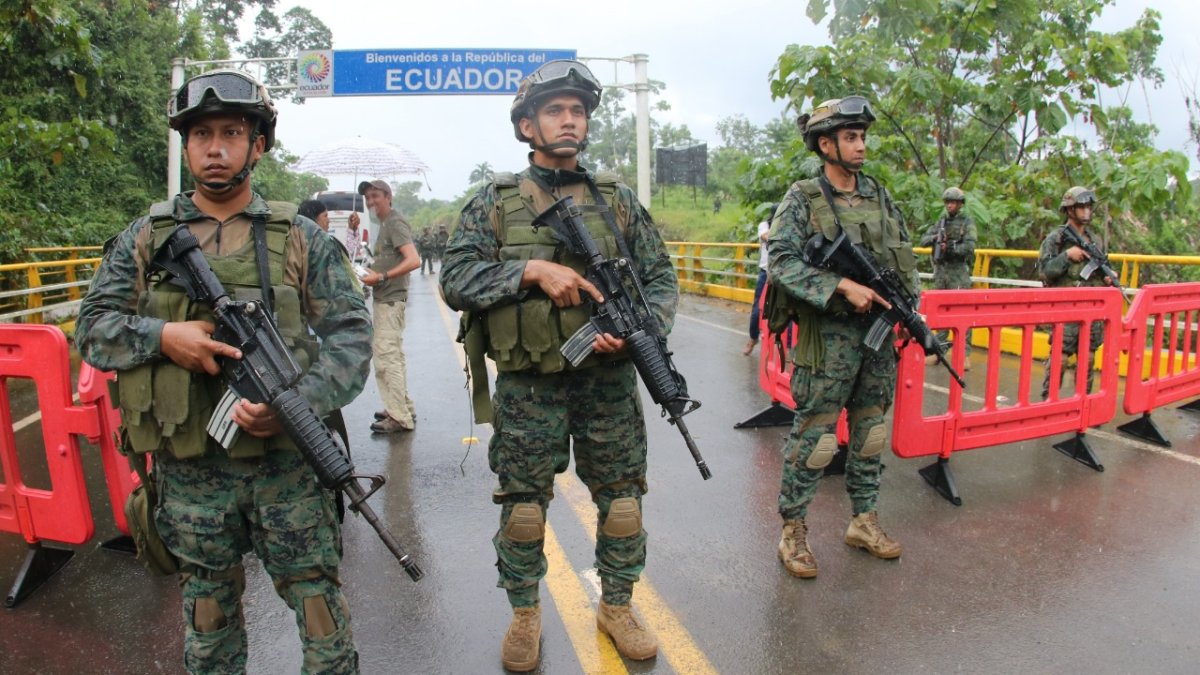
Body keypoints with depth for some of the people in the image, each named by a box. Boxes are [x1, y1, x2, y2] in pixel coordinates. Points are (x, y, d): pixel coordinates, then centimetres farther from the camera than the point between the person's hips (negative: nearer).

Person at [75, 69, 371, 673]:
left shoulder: (302, 239, 1)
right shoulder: (145, 238, 7)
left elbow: (350, 334, -5)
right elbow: (92, 328, 7)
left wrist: (298, 402, -20)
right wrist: (161, 336, -14)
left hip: (288, 462, -2)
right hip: (188, 469, 2)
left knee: (318, 598, 7)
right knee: (207, 613, 19)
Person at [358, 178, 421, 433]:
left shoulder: (395, 223, -12)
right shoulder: (385, 224, 17)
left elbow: (413, 260, -23)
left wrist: (381, 277, -22)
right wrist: (372, 271, 7)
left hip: (390, 300, -10)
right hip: (384, 299, 10)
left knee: (386, 357, -9)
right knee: (392, 356, 16)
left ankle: (400, 417, -6)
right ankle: (404, 409, 26)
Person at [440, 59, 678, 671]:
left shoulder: (618, 198, 7)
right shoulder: (495, 201, 2)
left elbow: (661, 278, 8)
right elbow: (455, 279, -6)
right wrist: (532, 270, -18)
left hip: (608, 380, 2)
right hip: (528, 386, -1)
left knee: (621, 500, 11)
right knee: (524, 506, 10)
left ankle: (617, 606, 34)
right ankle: (524, 615, 32)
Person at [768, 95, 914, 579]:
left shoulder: (880, 197, 12)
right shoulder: (802, 200, -6)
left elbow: (906, 257, 19)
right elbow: (781, 261, -18)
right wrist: (843, 286, -23)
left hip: (878, 331, 6)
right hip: (829, 336, -6)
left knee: (870, 431, 14)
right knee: (814, 435, -2)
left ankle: (863, 521, 29)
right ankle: (793, 531, 12)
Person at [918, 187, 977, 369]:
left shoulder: (967, 222, -1)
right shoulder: (941, 221, 13)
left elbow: (969, 246, -11)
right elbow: (923, 240, 8)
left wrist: (951, 247, -17)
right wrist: (935, 238, -10)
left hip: (958, 272, -5)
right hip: (940, 271, 5)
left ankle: (965, 354, -4)